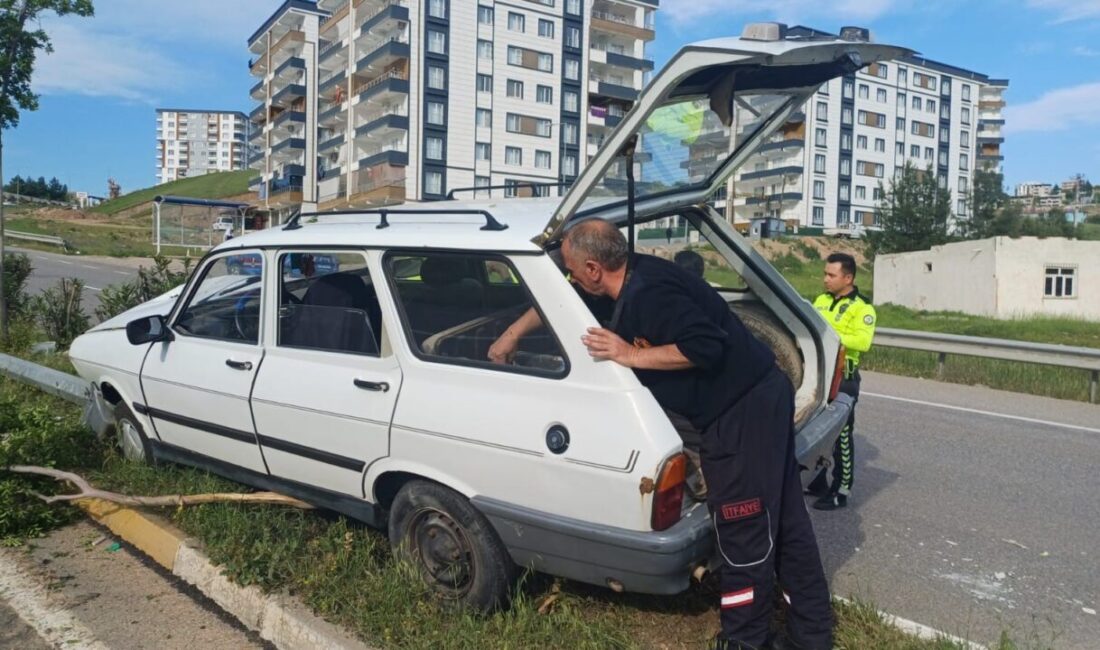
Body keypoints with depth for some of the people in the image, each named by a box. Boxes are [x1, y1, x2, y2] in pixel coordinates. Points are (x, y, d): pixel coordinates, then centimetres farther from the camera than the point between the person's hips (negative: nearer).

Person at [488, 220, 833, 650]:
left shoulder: (648, 293, -23)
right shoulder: (633, 277, 8)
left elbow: (705, 346, -29)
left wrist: (630, 356, -22)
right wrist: (513, 333, 25)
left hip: (743, 411, -10)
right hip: (758, 397, 10)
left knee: (743, 532, 2)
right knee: (784, 522, 17)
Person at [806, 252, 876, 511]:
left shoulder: (861, 308, -10)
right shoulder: (821, 300, 12)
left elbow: (863, 341, -24)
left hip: (843, 379, -7)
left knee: (841, 436, 2)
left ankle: (841, 491, 12)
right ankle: (816, 482, 30)